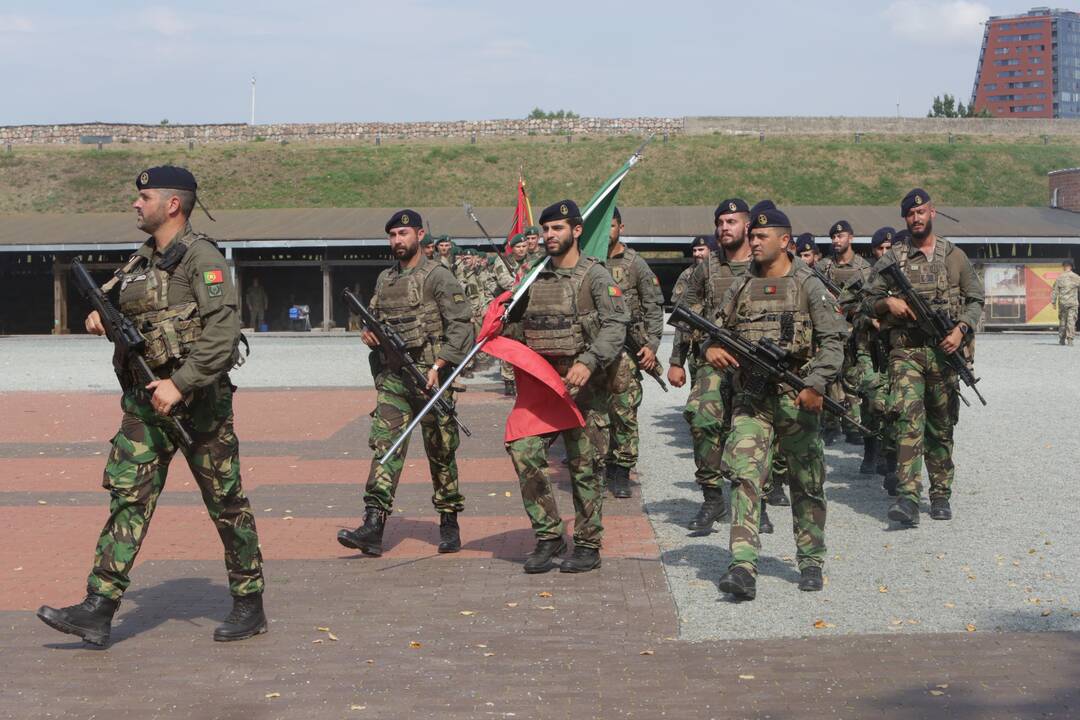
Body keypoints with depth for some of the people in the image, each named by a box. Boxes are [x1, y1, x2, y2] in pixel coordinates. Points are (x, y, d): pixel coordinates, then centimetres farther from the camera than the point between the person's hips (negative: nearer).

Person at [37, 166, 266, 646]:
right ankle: (98, 611, -2)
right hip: (146, 400, 7)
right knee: (128, 496, 0)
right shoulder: (141, 261, 14)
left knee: (226, 502, 3)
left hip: (197, 398, -7)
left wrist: (180, 383, -24)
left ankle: (249, 605, 16)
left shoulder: (201, 256, -11)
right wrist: (99, 316, 4)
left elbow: (224, 330, -20)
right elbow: (111, 302, 28)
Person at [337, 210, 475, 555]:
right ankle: (373, 526, -15)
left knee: (440, 450, 4)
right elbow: (375, 318, 27)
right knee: (385, 444, -7)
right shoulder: (384, 279, 15)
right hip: (392, 375, 5)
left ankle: (449, 523, 17)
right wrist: (368, 332, 2)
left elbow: (461, 325, -11)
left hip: (429, 374, -5)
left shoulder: (438, 277, -5)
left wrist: (438, 365, -19)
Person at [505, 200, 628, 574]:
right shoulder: (536, 276, 14)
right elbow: (520, 323, 25)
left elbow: (615, 326, -14)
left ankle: (588, 546, 13)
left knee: (584, 466, 1)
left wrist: (588, 363, -26)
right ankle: (548, 536, 2)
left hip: (583, 385, -5)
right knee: (523, 452, -9)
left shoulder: (596, 276, -4)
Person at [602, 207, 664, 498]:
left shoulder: (635, 264, 3)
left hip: (625, 346, -2)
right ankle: (598, 466, 11)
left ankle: (621, 473, 4)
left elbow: (654, 306, 4)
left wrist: (652, 345, -5)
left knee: (624, 412, -4)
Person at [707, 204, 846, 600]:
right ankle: (743, 568, -19)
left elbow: (833, 341, -5)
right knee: (745, 475, -13)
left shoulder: (809, 286, 0)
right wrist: (711, 348, -6)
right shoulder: (740, 288, 12)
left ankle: (811, 562, 23)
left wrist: (816, 385, -16)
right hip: (750, 398, 2)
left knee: (807, 484, 8)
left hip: (797, 397, -2)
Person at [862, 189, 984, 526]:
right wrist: (888, 303, -11)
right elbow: (869, 299, 10)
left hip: (944, 351, 2)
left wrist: (961, 329, -5)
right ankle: (908, 498, -24)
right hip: (906, 350, -2)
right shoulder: (893, 258, 6)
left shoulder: (955, 257, 10)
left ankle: (940, 495, 20)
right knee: (909, 420, -17)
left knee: (941, 427, 9)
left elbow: (975, 300, 11)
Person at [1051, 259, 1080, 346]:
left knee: (1062, 321, 10)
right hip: (1073, 303, -1)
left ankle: (1061, 340, 13)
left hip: (1062, 302, 1)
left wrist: (1054, 302, 5)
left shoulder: (1060, 278, 0)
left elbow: (1054, 291, 0)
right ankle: (1070, 339, -9)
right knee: (1071, 321, -1)